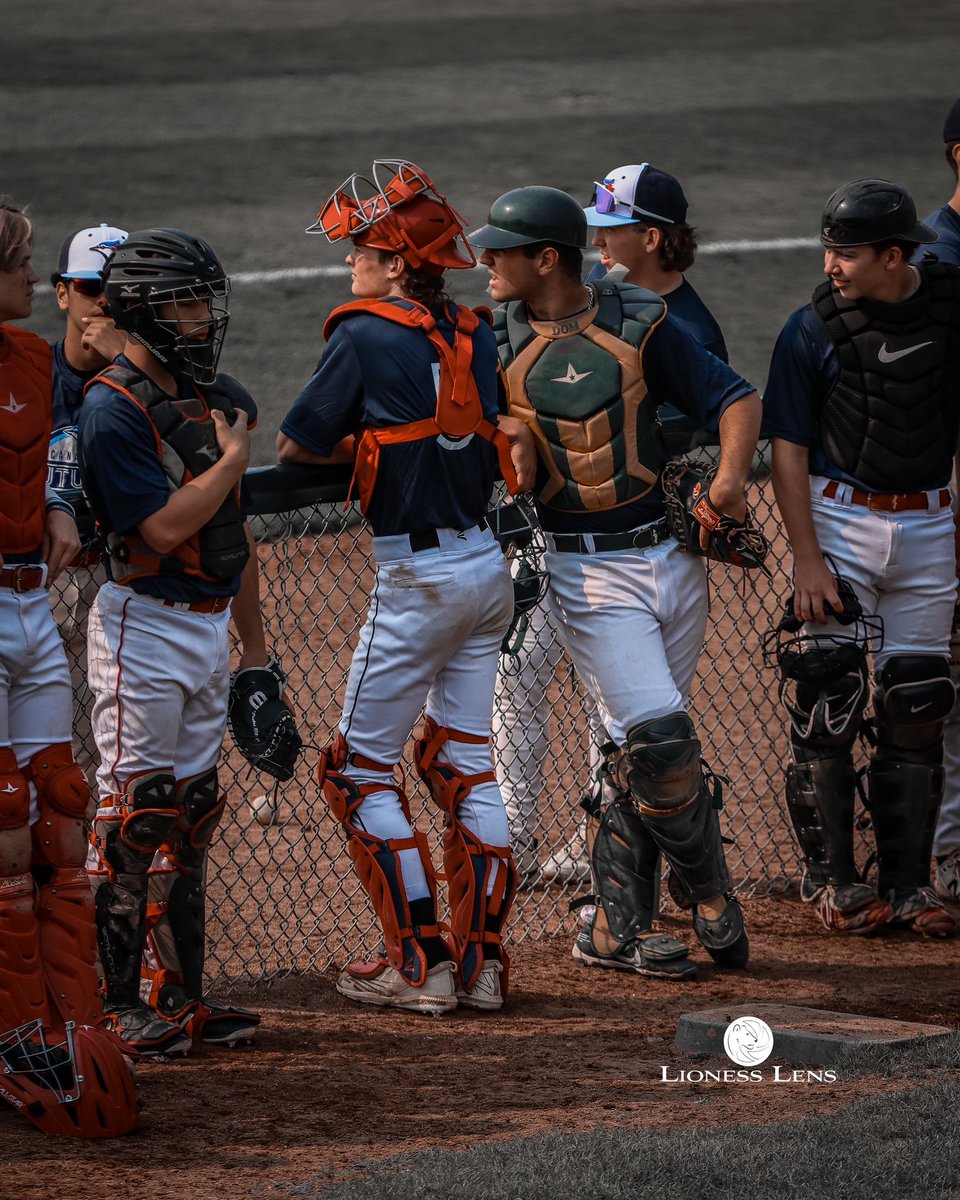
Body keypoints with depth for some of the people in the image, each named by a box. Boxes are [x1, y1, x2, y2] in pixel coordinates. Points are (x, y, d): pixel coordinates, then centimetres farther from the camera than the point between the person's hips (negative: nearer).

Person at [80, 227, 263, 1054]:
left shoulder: (210, 398, 10)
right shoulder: (113, 411, -15)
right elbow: (165, 526, -23)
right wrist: (233, 461, -12)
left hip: (210, 627, 8)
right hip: (145, 627, -8)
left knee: (191, 815, 11)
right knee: (135, 815, -6)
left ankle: (180, 993, 16)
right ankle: (119, 1004, -2)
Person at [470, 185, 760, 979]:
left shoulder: (639, 325, 2)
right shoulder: (495, 343, 2)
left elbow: (736, 398, 3)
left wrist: (731, 475, -14)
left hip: (671, 554, 2)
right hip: (588, 573, -2)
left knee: (643, 750, 6)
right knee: (658, 738, -15)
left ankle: (617, 928, 14)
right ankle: (708, 891, 5)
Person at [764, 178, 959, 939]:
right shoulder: (814, 329, -5)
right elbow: (789, 450, -4)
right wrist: (807, 559, -11)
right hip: (841, 522, -2)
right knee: (827, 702, -5)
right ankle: (832, 880, 3)